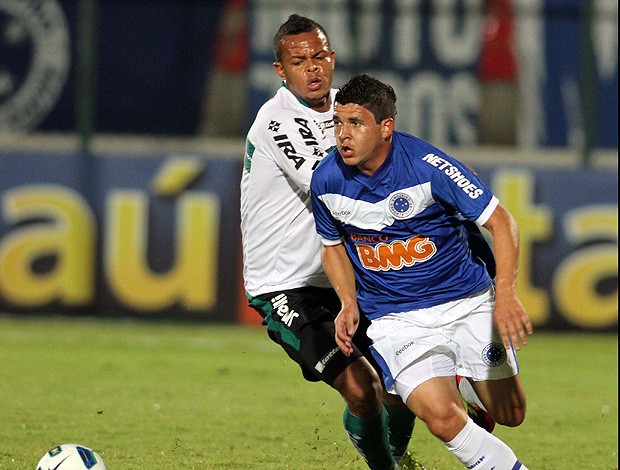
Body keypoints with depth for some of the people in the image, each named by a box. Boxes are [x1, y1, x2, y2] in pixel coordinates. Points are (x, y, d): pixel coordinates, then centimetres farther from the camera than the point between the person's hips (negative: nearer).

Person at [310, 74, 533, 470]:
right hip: (396, 319, 1)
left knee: (510, 414, 8)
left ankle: (458, 382, 41)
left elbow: (502, 221, -15)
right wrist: (349, 303, -4)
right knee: (443, 419, -21)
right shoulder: (327, 181, -9)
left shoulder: (427, 165, -20)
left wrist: (505, 296, -28)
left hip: (467, 302, -1)